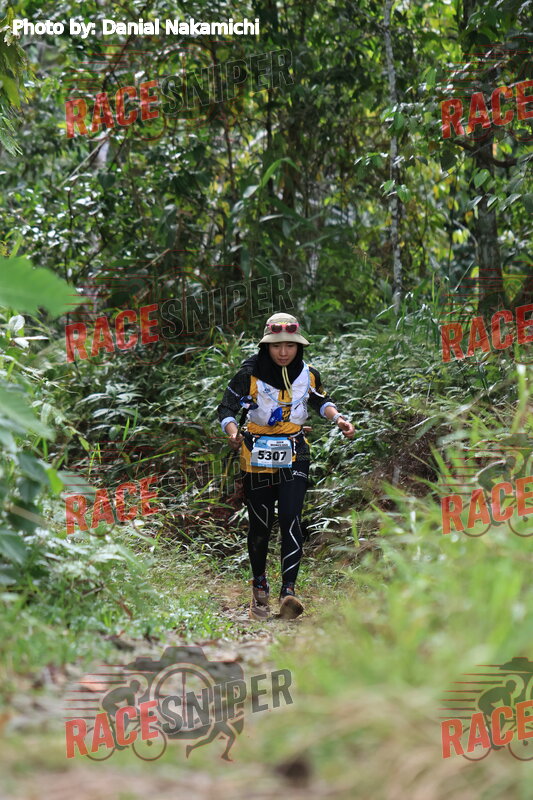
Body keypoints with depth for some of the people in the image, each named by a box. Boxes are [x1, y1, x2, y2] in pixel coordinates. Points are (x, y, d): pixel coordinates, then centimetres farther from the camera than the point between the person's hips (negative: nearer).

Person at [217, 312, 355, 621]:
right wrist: (233, 433, -31)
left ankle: (288, 591, -18)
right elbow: (227, 409, -11)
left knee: (291, 520, -14)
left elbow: (320, 401, 17)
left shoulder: (308, 374, -2)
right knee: (260, 525, 7)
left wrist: (338, 418, -2)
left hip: (294, 457, 1)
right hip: (258, 455, -1)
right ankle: (260, 588, 29)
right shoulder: (250, 374, -11)